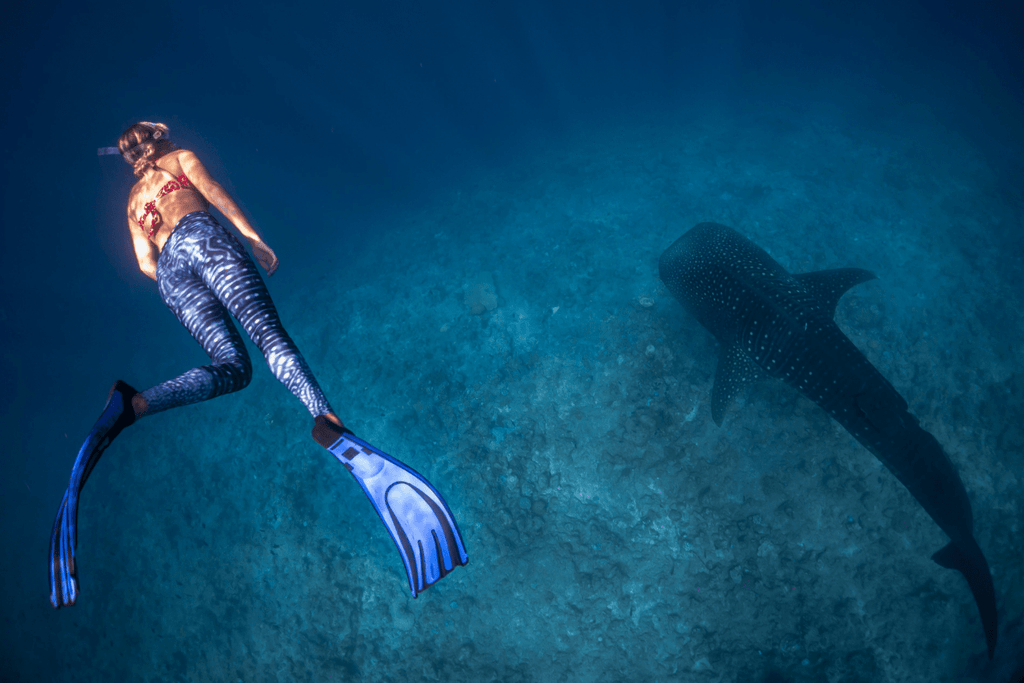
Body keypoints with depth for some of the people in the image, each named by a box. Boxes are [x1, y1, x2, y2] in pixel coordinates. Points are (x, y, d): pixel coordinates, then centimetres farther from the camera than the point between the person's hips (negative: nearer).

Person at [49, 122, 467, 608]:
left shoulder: (132, 200, 37)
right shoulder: (180, 157, 26)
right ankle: (327, 421, -52)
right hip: (200, 237, -5)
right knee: (267, 332, -26)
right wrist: (254, 239, 0)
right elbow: (215, 194, 7)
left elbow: (145, 262, 24)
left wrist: (180, 283, 30)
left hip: (168, 271, 5)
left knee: (231, 367, -7)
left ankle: (133, 405, -31)